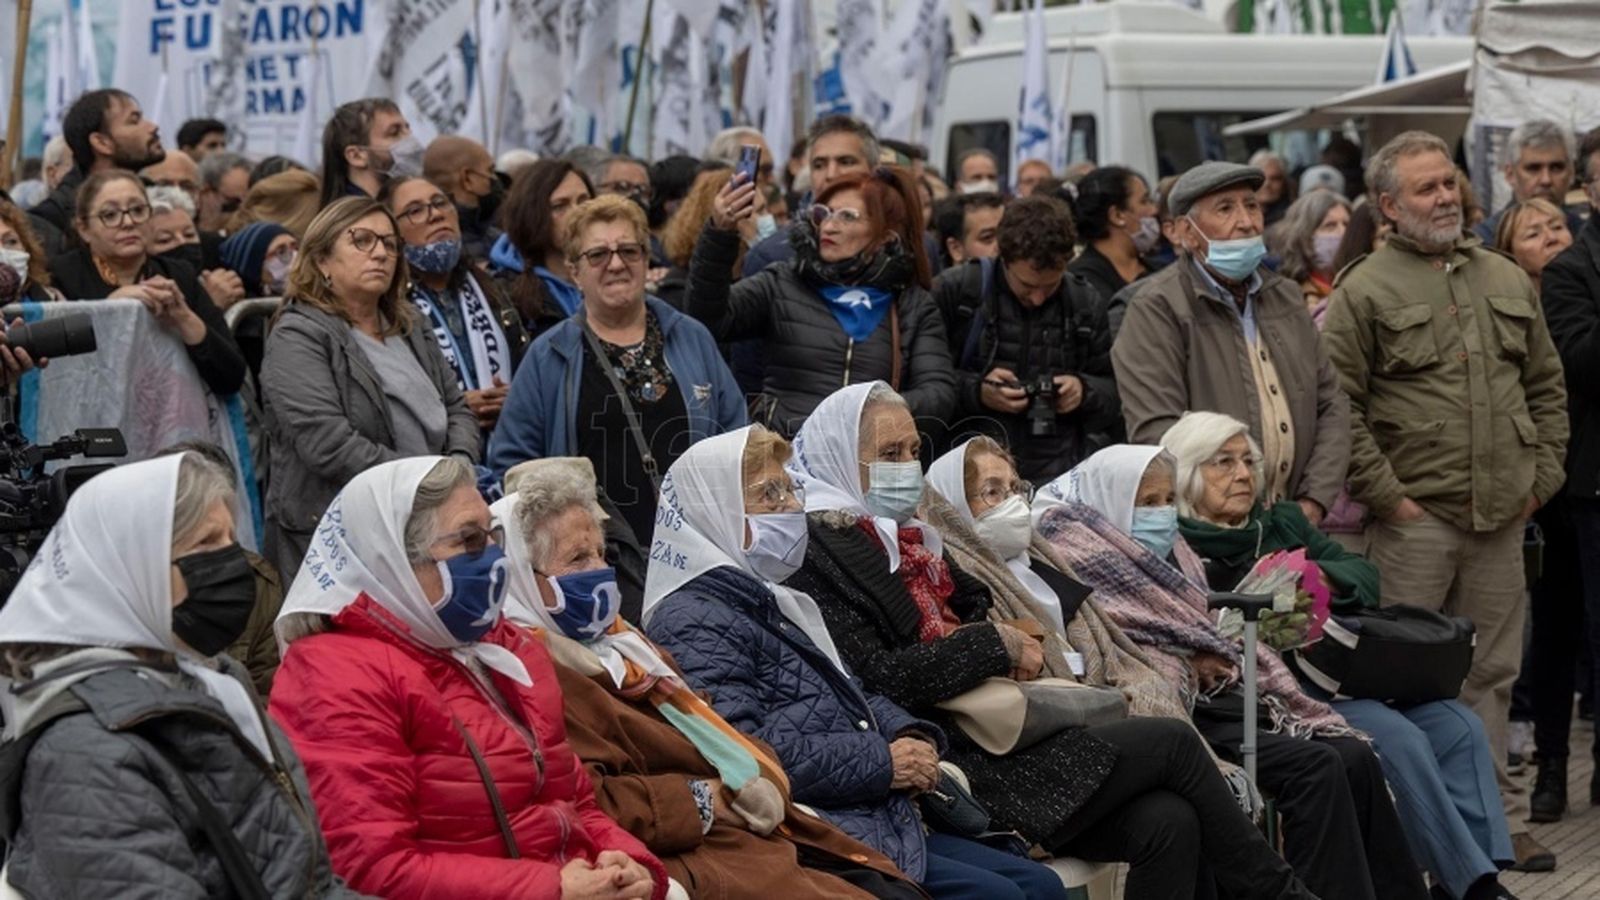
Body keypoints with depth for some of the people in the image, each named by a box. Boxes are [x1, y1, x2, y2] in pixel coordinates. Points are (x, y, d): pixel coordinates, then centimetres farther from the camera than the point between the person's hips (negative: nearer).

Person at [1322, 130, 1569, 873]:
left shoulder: (1507, 281, 14)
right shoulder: (1366, 291, -4)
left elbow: (1546, 386, 19)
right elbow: (1339, 405, -9)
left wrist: (1541, 476, 10)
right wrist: (1383, 494, -12)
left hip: (1501, 516, 5)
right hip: (1416, 518, -5)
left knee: (1491, 672, 11)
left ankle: (1497, 817, 18)